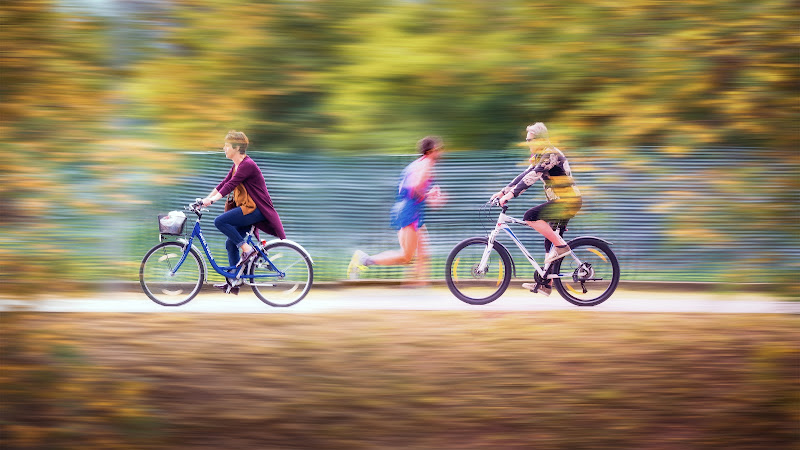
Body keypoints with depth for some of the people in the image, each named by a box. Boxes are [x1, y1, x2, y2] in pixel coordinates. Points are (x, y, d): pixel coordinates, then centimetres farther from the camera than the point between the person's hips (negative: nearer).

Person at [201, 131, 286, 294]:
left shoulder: (247, 165, -17)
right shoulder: (237, 166, 14)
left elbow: (230, 185, -25)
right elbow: (224, 183, 15)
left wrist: (213, 200, -30)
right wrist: (206, 199, 7)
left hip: (255, 209, -10)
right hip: (247, 209, 10)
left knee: (220, 221, -21)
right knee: (231, 243, 8)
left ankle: (247, 249, -14)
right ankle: (234, 282, 12)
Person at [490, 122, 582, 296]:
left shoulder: (550, 154, -14)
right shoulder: (540, 156, 17)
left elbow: (533, 176, -24)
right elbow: (525, 175, 17)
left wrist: (512, 193, -29)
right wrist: (503, 191, 10)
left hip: (567, 201, -10)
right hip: (560, 202, 10)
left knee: (531, 216, -21)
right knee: (551, 239, 11)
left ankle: (561, 246, -15)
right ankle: (545, 283, 16)